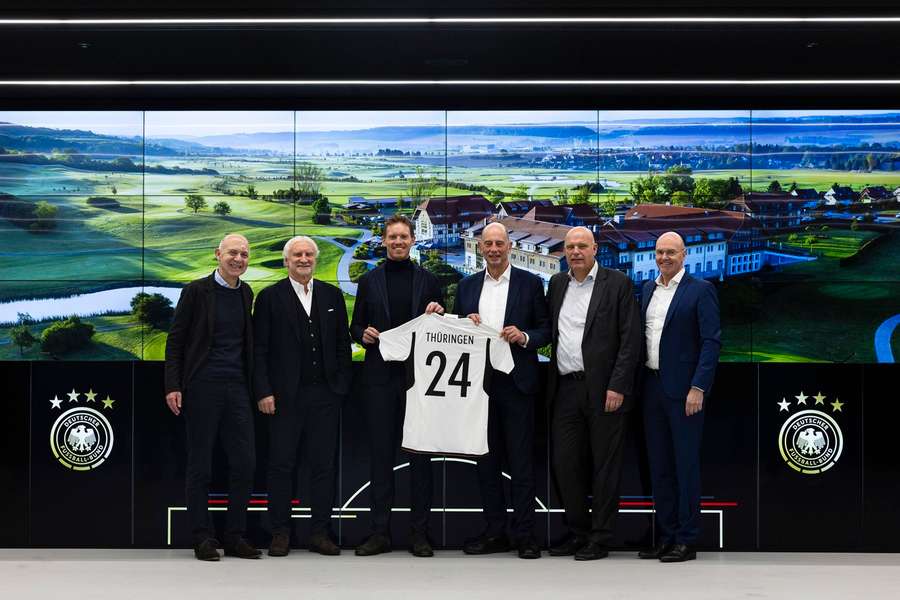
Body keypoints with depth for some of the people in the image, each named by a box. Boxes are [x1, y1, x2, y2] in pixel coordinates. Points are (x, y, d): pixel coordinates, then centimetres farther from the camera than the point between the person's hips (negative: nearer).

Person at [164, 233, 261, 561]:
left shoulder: (247, 294, 11)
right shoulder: (196, 291, -3)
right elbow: (175, 339, -3)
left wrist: (257, 388, 10)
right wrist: (173, 386, -10)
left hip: (237, 387, 5)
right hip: (202, 387, -4)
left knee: (244, 463, 1)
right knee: (200, 465, 2)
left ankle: (235, 536, 12)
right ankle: (202, 538, 10)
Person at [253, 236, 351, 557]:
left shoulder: (332, 295, 10)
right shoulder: (270, 297, 2)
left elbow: (343, 343, 12)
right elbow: (259, 349, -2)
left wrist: (341, 385, 3)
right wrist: (263, 392, -9)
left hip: (325, 394, 3)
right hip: (285, 395, -2)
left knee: (323, 465, 5)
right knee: (281, 465, 2)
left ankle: (320, 533, 13)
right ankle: (280, 533, 10)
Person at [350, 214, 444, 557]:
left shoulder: (428, 281, 8)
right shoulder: (369, 281, 10)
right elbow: (356, 326, 13)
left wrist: (438, 314, -10)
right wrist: (363, 334, -9)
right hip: (380, 377, 1)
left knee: (420, 455, 2)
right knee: (381, 454, 3)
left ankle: (419, 532, 8)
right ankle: (380, 532, 8)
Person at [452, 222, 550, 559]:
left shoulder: (530, 283, 2)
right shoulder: (467, 286, 12)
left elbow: (545, 330, 3)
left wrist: (524, 337, -16)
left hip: (516, 382, -4)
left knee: (521, 462, -1)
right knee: (486, 461, 8)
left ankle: (524, 534, 5)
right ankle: (495, 532, 16)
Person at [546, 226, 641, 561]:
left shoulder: (617, 284, -2)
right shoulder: (557, 284, 14)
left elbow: (630, 339, -7)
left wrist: (618, 387, -13)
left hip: (603, 390, -5)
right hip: (565, 389, 5)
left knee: (604, 466, 2)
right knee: (564, 463, 7)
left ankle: (600, 539, 10)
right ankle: (578, 533, 20)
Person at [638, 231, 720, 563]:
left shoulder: (700, 290, -5)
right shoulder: (647, 289, 13)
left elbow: (711, 342, -10)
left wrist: (698, 388, -17)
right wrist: (638, 383, 8)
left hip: (684, 389, -6)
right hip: (652, 386, 6)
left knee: (686, 464, -1)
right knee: (659, 465, 10)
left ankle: (686, 541, 6)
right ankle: (665, 537, 18)